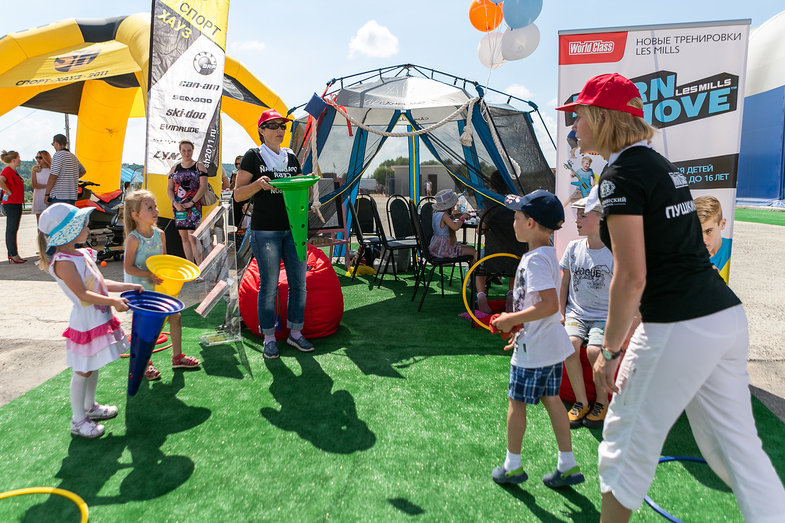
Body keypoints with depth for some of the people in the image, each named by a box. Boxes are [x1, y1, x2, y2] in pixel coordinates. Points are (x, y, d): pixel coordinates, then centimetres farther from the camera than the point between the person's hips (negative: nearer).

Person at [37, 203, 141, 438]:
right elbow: (83, 294, -24)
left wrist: (128, 286, 13)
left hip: (100, 317, 9)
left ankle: (90, 407, 39)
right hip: (85, 320, -9)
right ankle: (78, 420, 16)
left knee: (94, 366, 21)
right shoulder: (63, 262, -20)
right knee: (82, 370, 2)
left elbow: (100, 283, 16)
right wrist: (112, 301, -27)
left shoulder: (82, 254, 9)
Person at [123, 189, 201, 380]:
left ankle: (177, 356, 21)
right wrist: (149, 275, -25)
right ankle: (144, 363, 22)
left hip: (159, 286, 6)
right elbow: (128, 268, -16)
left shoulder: (160, 234, 0)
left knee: (175, 315, 5)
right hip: (140, 289, -6)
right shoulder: (134, 239, -17)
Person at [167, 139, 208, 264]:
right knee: (184, 237, 6)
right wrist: (175, 203, -5)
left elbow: (203, 186, -6)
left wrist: (191, 202, -12)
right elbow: (169, 189, 12)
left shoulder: (198, 166, 3)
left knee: (192, 238, -12)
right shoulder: (175, 168, 14)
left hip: (193, 206, -5)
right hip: (178, 207, 5)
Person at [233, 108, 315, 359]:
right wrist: (258, 184, -20)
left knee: (299, 283, 5)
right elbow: (238, 194, -3)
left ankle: (295, 333, 20)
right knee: (269, 286, -1)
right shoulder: (253, 156, 0)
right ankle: (269, 338, 14)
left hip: (293, 228, 5)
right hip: (265, 231, -5)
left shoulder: (291, 157, 14)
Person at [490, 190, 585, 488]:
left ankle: (512, 466, 23)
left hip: (532, 350, -9)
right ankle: (568, 466, 26)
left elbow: (550, 305, -31)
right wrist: (520, 329, 22)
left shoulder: (535, 259, -22)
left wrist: (510, 320, -22)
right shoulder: (547, 253, 9)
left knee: (516, 401, 7)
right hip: (551, 344, 9)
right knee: (551, 399, 16)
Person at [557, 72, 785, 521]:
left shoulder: (621, 174, -14)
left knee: (627, 440, 9)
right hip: (727, 315, 9)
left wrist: (609, 350, -8)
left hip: (681, 329, -9)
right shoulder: (660, 164, 15)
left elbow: (632, 277, -20)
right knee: (736, 446, 18)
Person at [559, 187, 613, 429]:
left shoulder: (614, 252, -7)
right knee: (569, 345, -25)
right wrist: (561, 314, 6)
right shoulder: (574, 247, 5)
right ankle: (581, 402, -5)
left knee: (594, 351, -27)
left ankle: (602, 401, 2)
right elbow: (564, 283, 13)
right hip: (576, 313, 3)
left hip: (604, 316, -3)